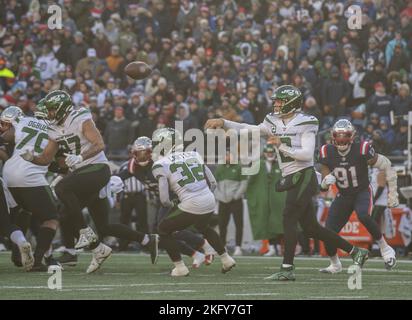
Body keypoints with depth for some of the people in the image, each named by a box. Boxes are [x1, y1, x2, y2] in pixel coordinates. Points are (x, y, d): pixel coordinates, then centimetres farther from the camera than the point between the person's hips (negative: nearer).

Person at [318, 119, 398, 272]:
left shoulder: (362, 150, -21)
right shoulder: (327, 152, -11)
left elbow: (387, 167, -10)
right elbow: (323, 186, -4)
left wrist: (392, 193, -7)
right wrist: (326, 181, -29)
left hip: (362, 192, -4)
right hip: (343, 195, 4)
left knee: (363, 216, -36)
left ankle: (385, 248, -16)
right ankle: (335, 264, 24)